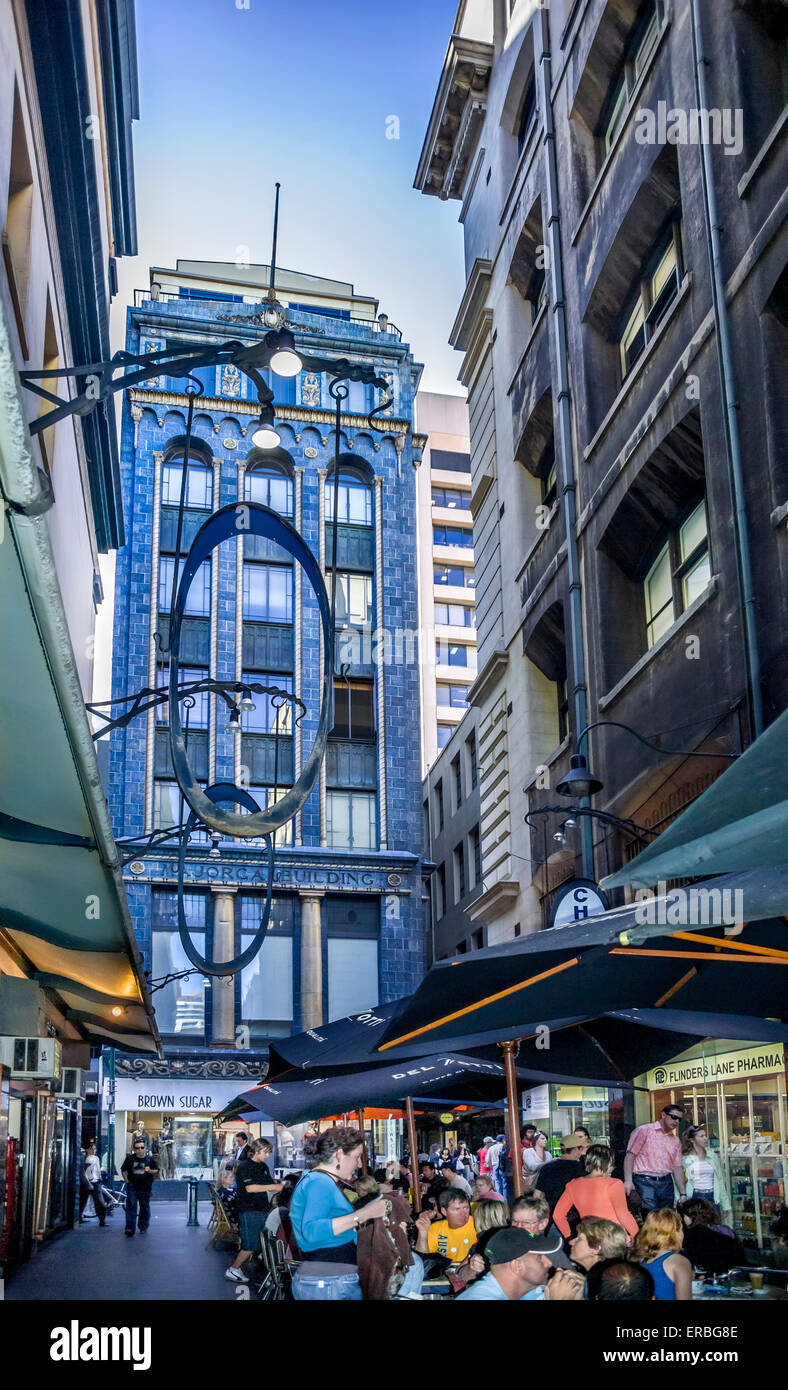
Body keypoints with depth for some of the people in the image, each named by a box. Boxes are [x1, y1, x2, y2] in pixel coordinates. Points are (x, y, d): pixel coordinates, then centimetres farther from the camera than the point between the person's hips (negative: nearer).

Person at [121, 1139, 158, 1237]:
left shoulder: (150, 1159, 5)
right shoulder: (129, 1158, 5)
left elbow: (157, 1171, 10)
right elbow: (123, 1170, 14)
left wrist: (150, 1171, -12)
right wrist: (127, 1181, 3)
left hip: (145, 1188, 1)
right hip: (132, 1187, 0)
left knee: (144, 1208, 7)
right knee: (131, 1207, -11)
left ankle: (143, 1227, 23)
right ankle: (130, 1228, -12)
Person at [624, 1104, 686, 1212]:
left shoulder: (675, 1141, 18)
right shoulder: (644, 1131, -1)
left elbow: (677, 1168, 17)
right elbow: (630, 1155, -6)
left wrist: (682, 1194, 9)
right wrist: (628, 1180, -16)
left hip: (666, 1183, 6)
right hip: (645, 1182, -6)